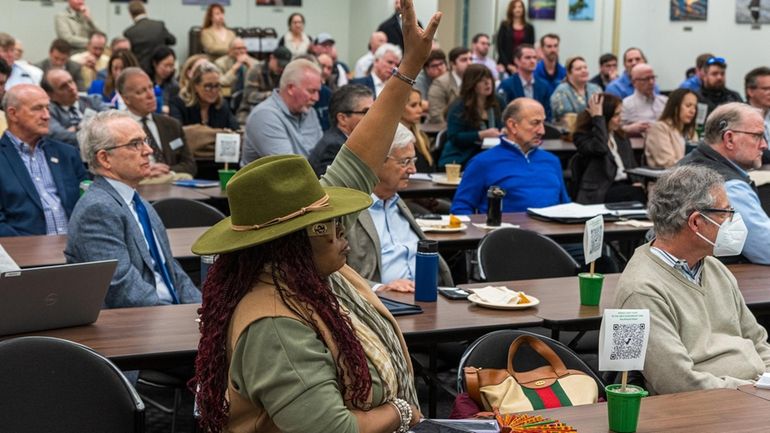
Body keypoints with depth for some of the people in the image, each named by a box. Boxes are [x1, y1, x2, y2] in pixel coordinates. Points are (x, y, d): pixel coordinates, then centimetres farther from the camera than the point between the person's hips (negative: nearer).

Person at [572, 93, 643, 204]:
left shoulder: (621, 137, 20)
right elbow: (600, 148, -23)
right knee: (638, 193, -34)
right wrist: (597, 117, -15)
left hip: (626, 185, 6)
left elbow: (632, 165, 19)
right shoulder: (583, 137, 0)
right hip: (600, 193, -6)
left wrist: (637, 182, -4)